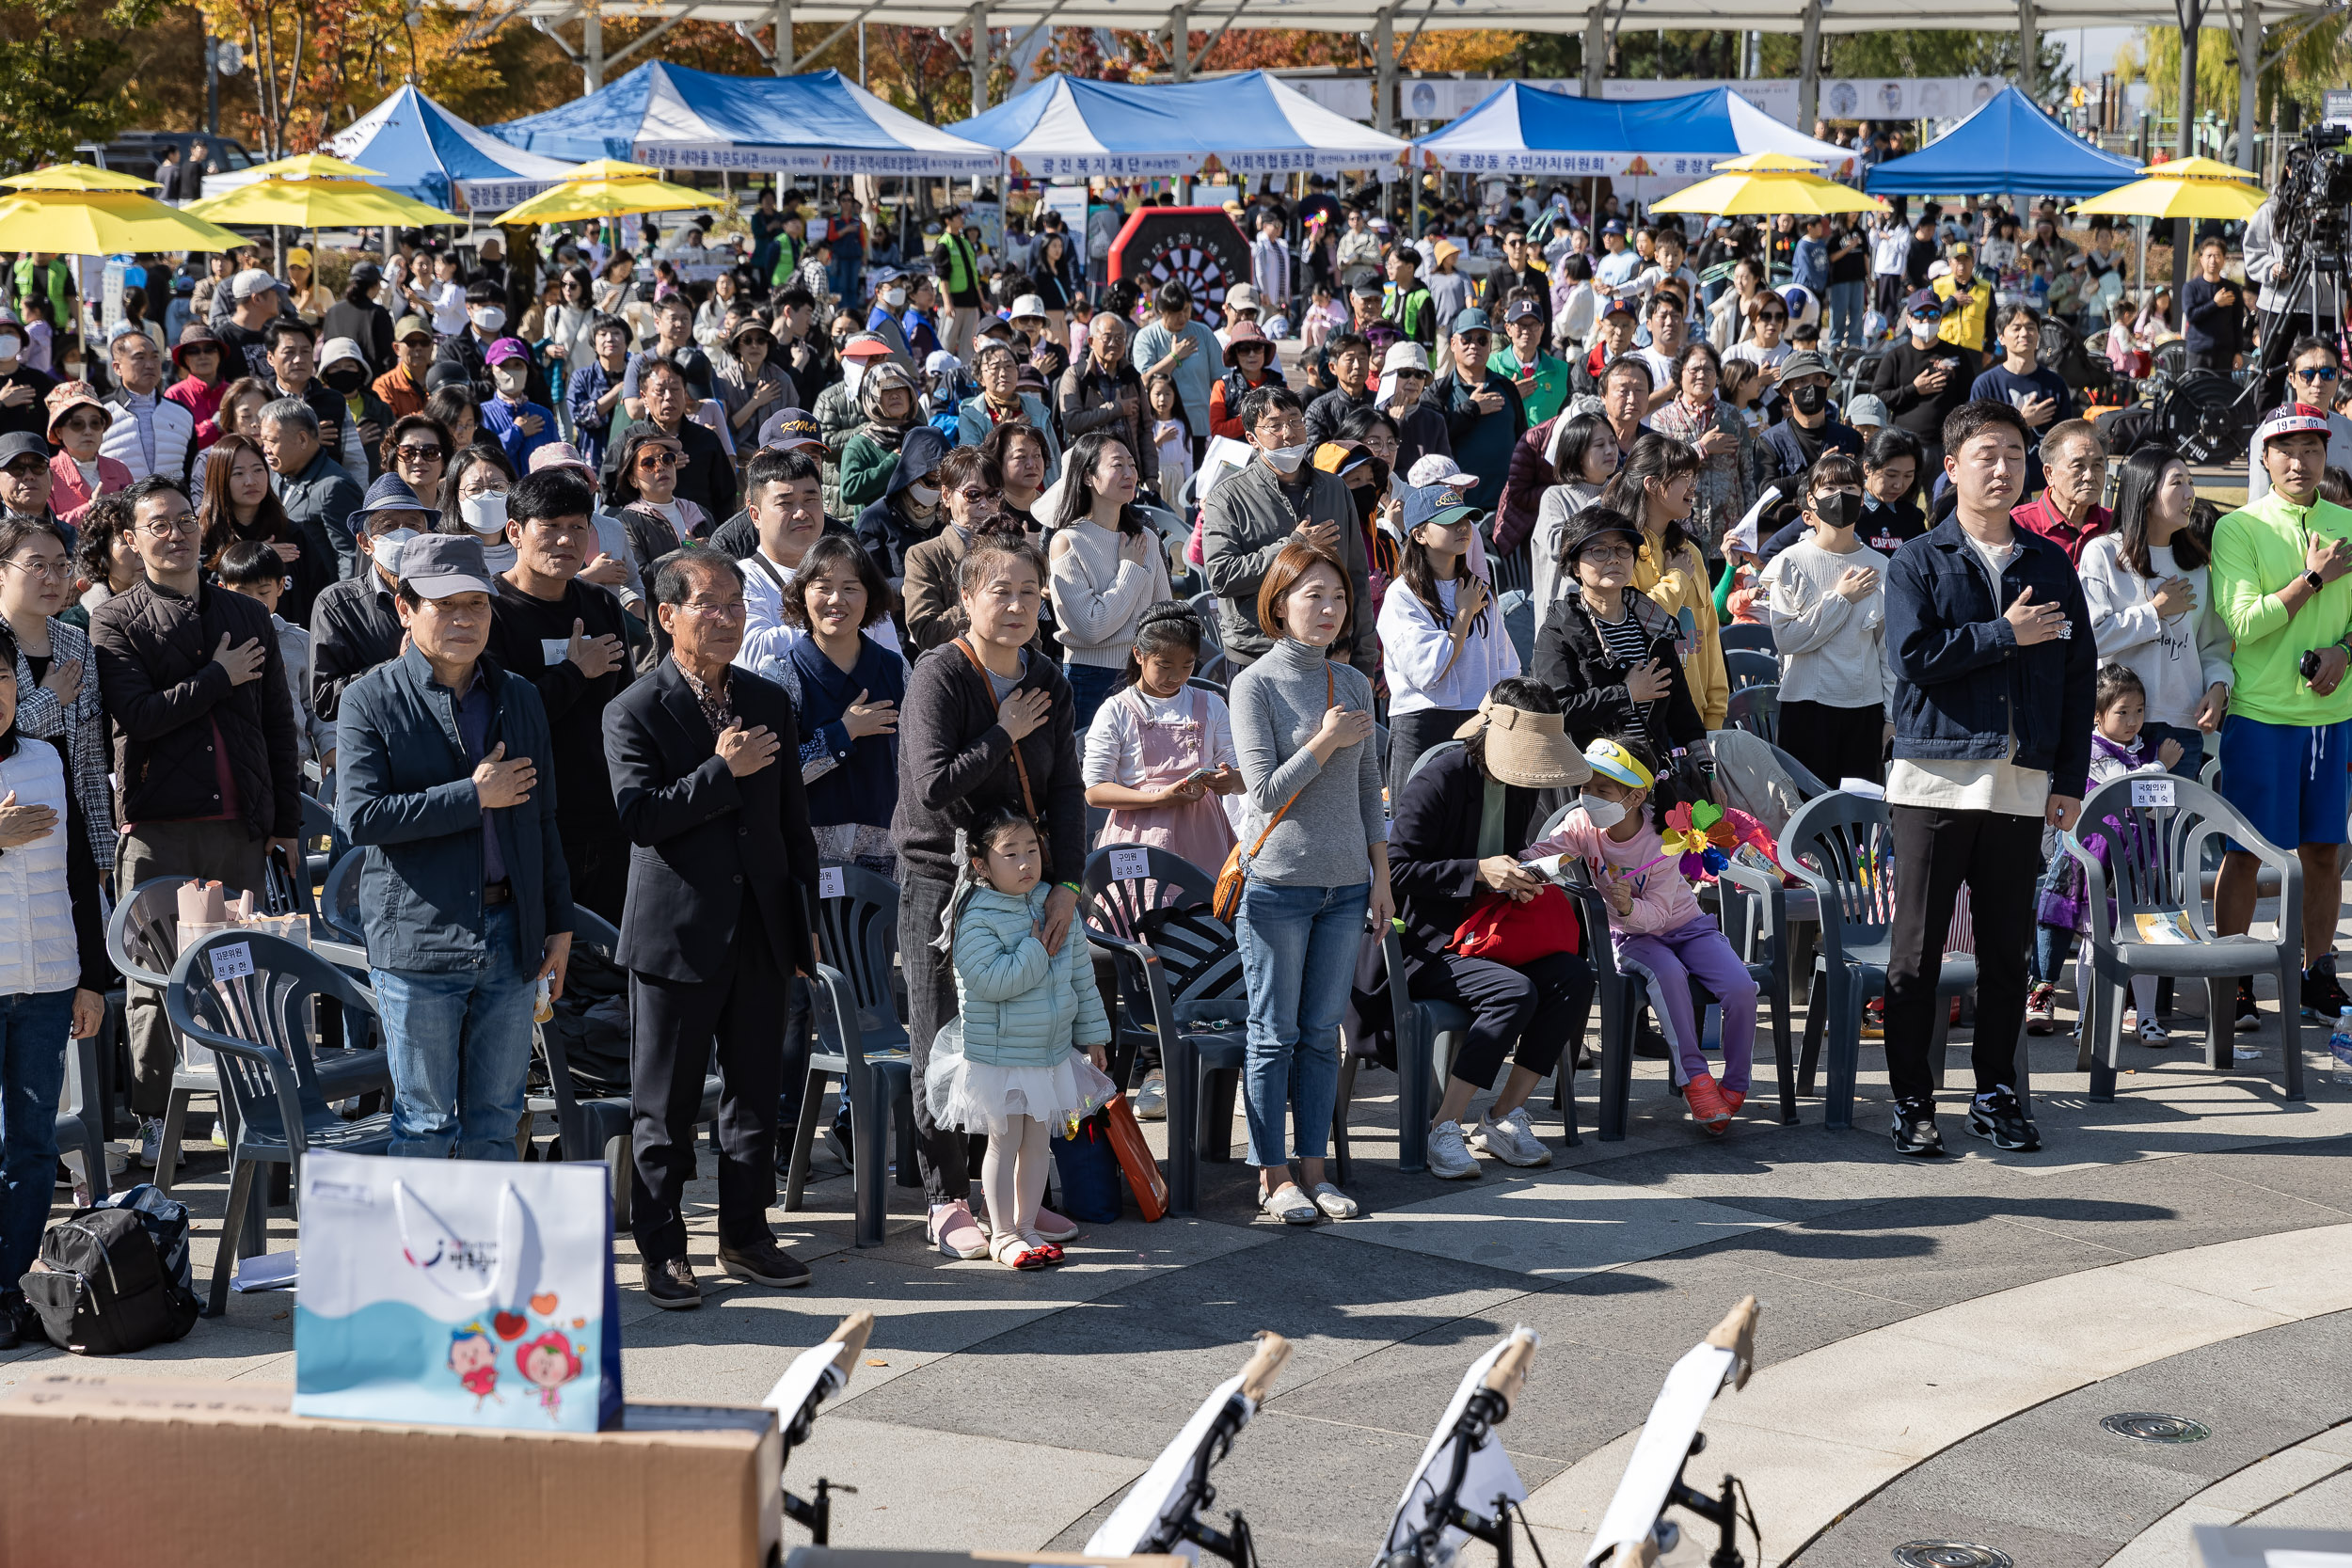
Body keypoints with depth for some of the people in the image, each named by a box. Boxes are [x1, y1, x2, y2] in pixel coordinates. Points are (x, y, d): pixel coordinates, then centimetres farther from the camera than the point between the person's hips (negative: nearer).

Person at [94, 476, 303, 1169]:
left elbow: (278, 726, 17)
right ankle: (154, 1124, 4)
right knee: (156, 979, -2)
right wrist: (220, 677, -5)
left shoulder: (247, 616, 16)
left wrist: (286, 821, 12)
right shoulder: (115, 622, 4)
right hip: (156, 826, -3)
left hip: (240, 826, 3)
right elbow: (137, 715, -11)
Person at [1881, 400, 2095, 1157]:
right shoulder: (1918, 562, 3)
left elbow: (2079, 672, 12)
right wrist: (2004, 635, -9)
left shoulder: (2051, 565, 12)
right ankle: (1911, 1101, 8)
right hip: (1936, 776, -3)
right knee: (1918, 948, 0)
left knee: (2007, 949, 8)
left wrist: (2070, 776, 6)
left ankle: (1996, 1095, 19)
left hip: (2024, 784, 3)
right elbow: (1912, 657, -12)